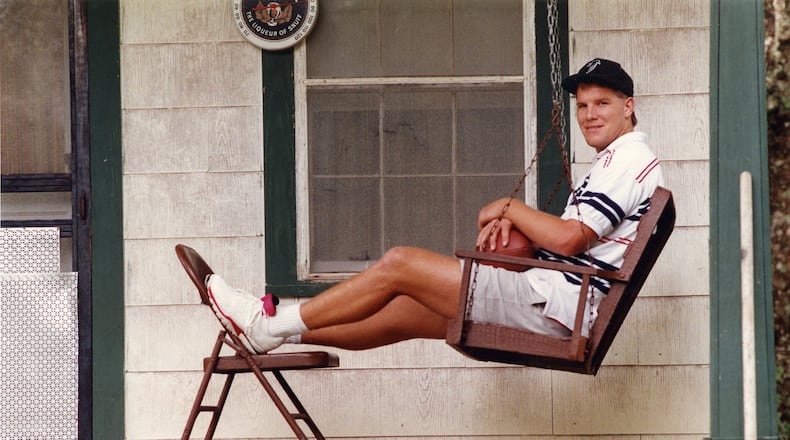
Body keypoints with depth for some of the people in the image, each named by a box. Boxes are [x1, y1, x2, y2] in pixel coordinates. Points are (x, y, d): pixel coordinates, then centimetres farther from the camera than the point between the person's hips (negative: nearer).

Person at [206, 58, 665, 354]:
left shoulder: (630, 159, -9)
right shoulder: (616, 163, 23)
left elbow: (569, 239, -20)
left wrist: (510, 208, -4)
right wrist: (511, 225, 1)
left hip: (554, 302, -10)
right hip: (556, 306, 10)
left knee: (398, 264, -7)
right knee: (401, 312, 12)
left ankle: (271, 326, 1)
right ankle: (271, 332, 19)